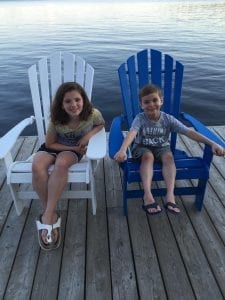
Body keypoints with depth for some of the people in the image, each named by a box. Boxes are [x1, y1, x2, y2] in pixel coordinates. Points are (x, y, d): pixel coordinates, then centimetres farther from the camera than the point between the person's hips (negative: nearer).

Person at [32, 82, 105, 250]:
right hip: (53, 147, 1)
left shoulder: (93, 114, -20)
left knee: (61, 164, -37)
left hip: (75, 150, -1)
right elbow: (50, 144, -7)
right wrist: (74, 148, -18)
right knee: (37, 167, -32)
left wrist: (89, 134, -18)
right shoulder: (56, 119, -19)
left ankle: (46, 217, -28)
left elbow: (101, 124, 4)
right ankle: (52, 215, -19)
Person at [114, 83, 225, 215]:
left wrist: (212, 143, -27)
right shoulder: (140, 118, -17)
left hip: (162, 147, 2)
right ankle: (147, 195, -42)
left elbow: (189, 132, -18)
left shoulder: (168, 119, -12)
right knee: (148, 156, -34)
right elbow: (132, 133, -37)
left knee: (169, 157, -30)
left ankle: (170, 195, -37)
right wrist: (123, 150, -57)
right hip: (142, 148, -1)